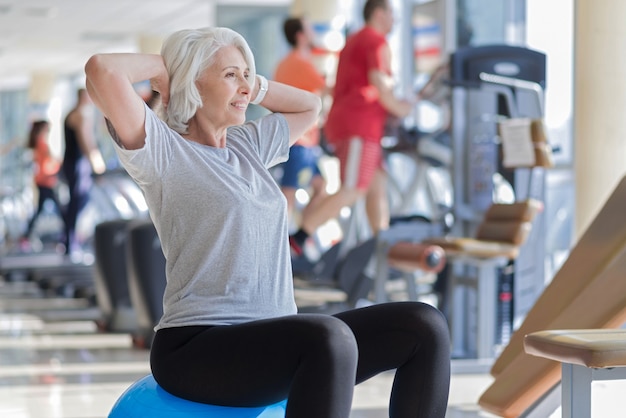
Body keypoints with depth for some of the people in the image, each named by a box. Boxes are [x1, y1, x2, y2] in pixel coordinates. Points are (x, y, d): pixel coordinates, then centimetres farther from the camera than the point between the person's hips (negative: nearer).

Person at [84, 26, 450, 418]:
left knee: (423, 325, -7)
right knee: (329, 337, -37)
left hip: (276, 343, 8)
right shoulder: (163, 149, -3)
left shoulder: (248, 145, 19)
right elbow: (101, 69, -19)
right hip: (198, 348, -8)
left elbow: (310, 105, 36)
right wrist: (163, 66, 0)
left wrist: (251, 83, 22)